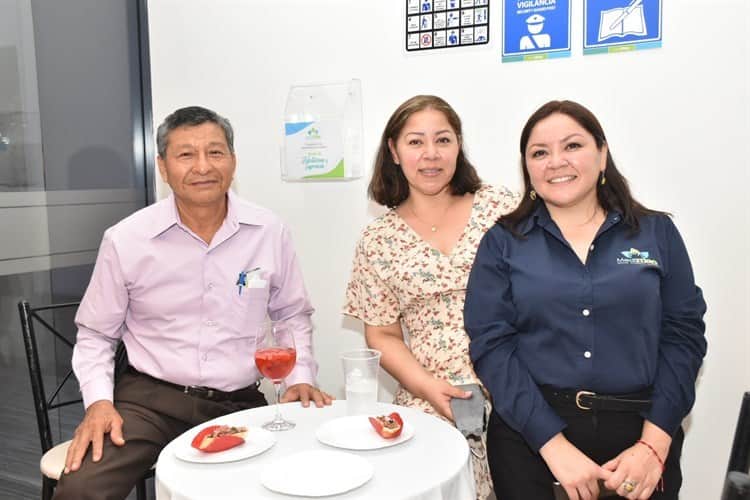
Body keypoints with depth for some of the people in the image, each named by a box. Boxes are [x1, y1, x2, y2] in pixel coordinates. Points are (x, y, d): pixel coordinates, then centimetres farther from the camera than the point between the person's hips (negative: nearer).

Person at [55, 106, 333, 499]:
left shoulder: (269, 232, -3)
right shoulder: (125, 240, -6)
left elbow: (293, 316, 12)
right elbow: (95, 334, 7)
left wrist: (301, 377, -2)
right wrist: (99, 401, -7)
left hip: (240, 403, 2)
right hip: (150, 398, -1)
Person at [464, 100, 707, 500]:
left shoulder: (657, 233, 3)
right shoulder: (502, 243, -1)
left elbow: (682, 335, 0)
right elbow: (491, 344, -8)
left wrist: (653, 444, -11)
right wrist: (555, 445, -16)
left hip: (640, 437, 2)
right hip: (530, 436, -1)